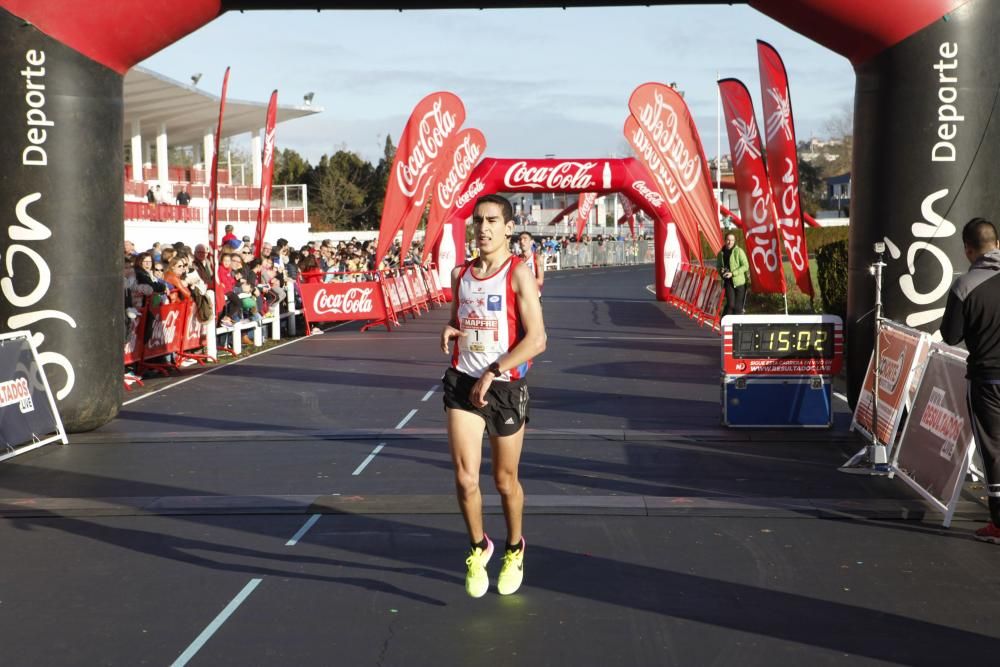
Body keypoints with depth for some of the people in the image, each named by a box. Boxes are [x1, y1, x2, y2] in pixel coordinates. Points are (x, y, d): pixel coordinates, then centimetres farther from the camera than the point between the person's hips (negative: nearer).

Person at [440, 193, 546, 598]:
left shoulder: (518, 274, -9)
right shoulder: (461, 274, 8)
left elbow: (536, 339, -16)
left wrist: (492, 373, -19)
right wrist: (449, 332, -1)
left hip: (505, 386, -3)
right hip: (463, 383, 3)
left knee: (505, 480, 11)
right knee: (465, 479, -7)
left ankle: (514, 549, 36)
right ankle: (478, 548, 18)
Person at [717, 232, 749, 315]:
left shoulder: (739, 251, -7)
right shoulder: (721, 253, 7)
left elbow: (745, 266, -10)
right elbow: (719, 266, 21)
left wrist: (732, 273, -17)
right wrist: (721, 271, -3)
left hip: (740, 281, -2)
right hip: (728, 281, 2)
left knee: (738, 306, 1)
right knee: (731, 304, -9)